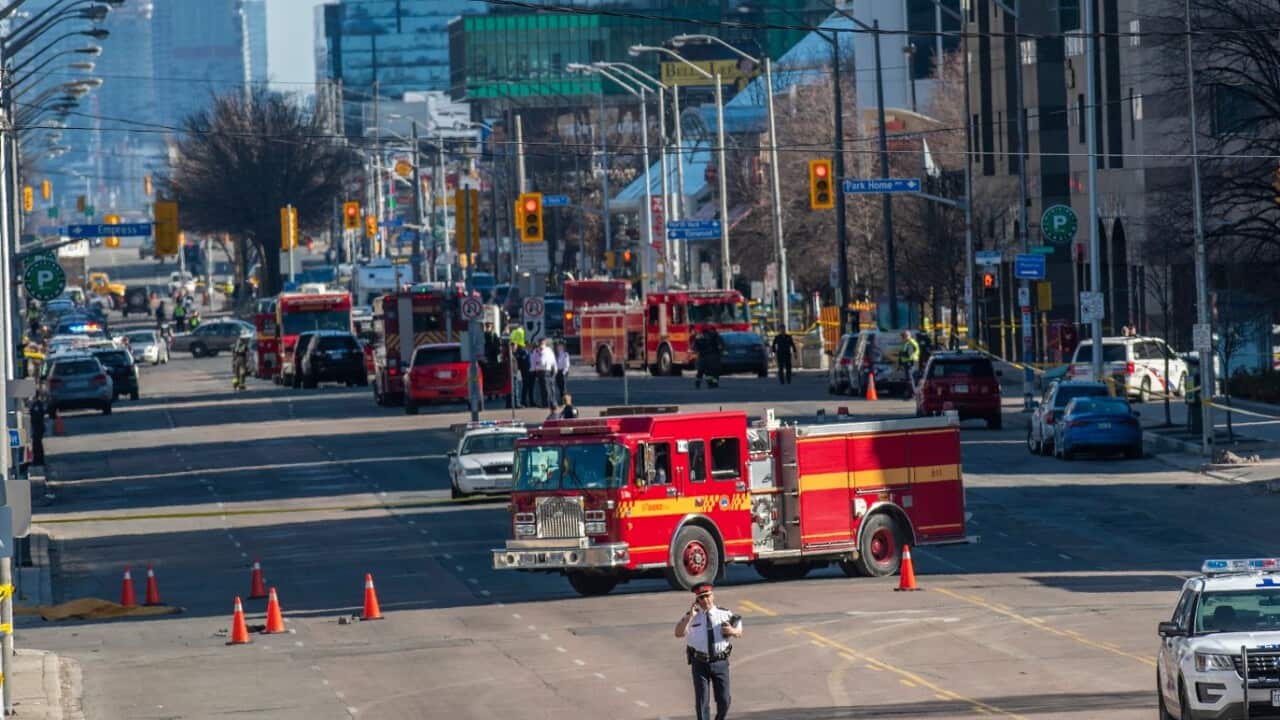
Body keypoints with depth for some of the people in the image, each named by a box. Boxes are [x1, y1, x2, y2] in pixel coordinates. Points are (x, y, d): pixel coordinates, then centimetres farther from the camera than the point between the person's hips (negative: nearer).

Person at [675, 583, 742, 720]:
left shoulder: (724, 614, 3)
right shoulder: (691, 617, -1)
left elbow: (739, 632, 9)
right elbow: (679, 633, -14)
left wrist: (733, 631, -15)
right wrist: (690, 616, -21)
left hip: (720, 662, 1)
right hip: (700, 663, -1)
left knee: (724, 700, 7)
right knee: (702, 701, 1)